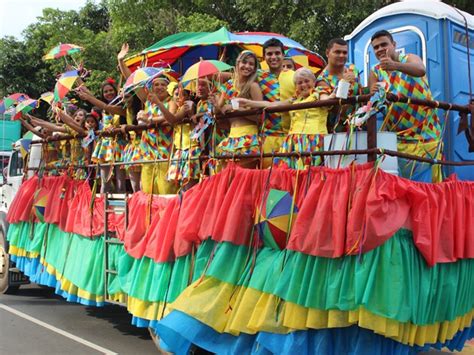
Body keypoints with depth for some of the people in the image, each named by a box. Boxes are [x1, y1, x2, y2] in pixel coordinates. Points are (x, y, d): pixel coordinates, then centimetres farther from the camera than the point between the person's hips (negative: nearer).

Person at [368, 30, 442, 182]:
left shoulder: (409, 58, -1)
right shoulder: (375, 72, 6)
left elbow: (421, 70, -26)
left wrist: (395, 65, -44)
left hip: (425, 133, -2)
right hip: (398, 136, 2)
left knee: (423, 178, -4)